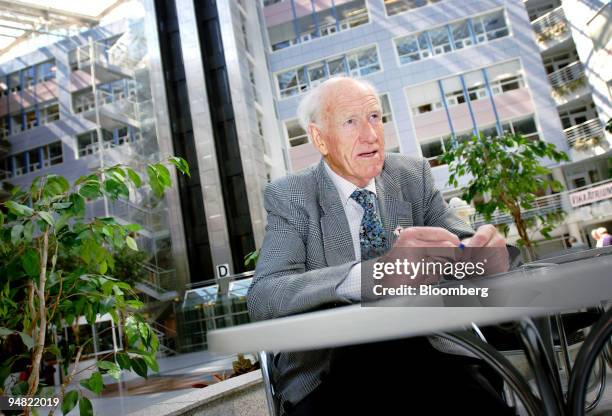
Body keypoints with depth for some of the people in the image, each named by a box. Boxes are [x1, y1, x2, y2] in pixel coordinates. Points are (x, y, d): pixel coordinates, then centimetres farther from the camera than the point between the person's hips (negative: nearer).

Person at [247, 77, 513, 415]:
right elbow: (262, 299, -20)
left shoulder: (414, 174, 6)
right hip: (330, 372, -1)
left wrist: (481, 248, -24)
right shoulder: (289, 197, -5)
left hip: (425, 353, 2)